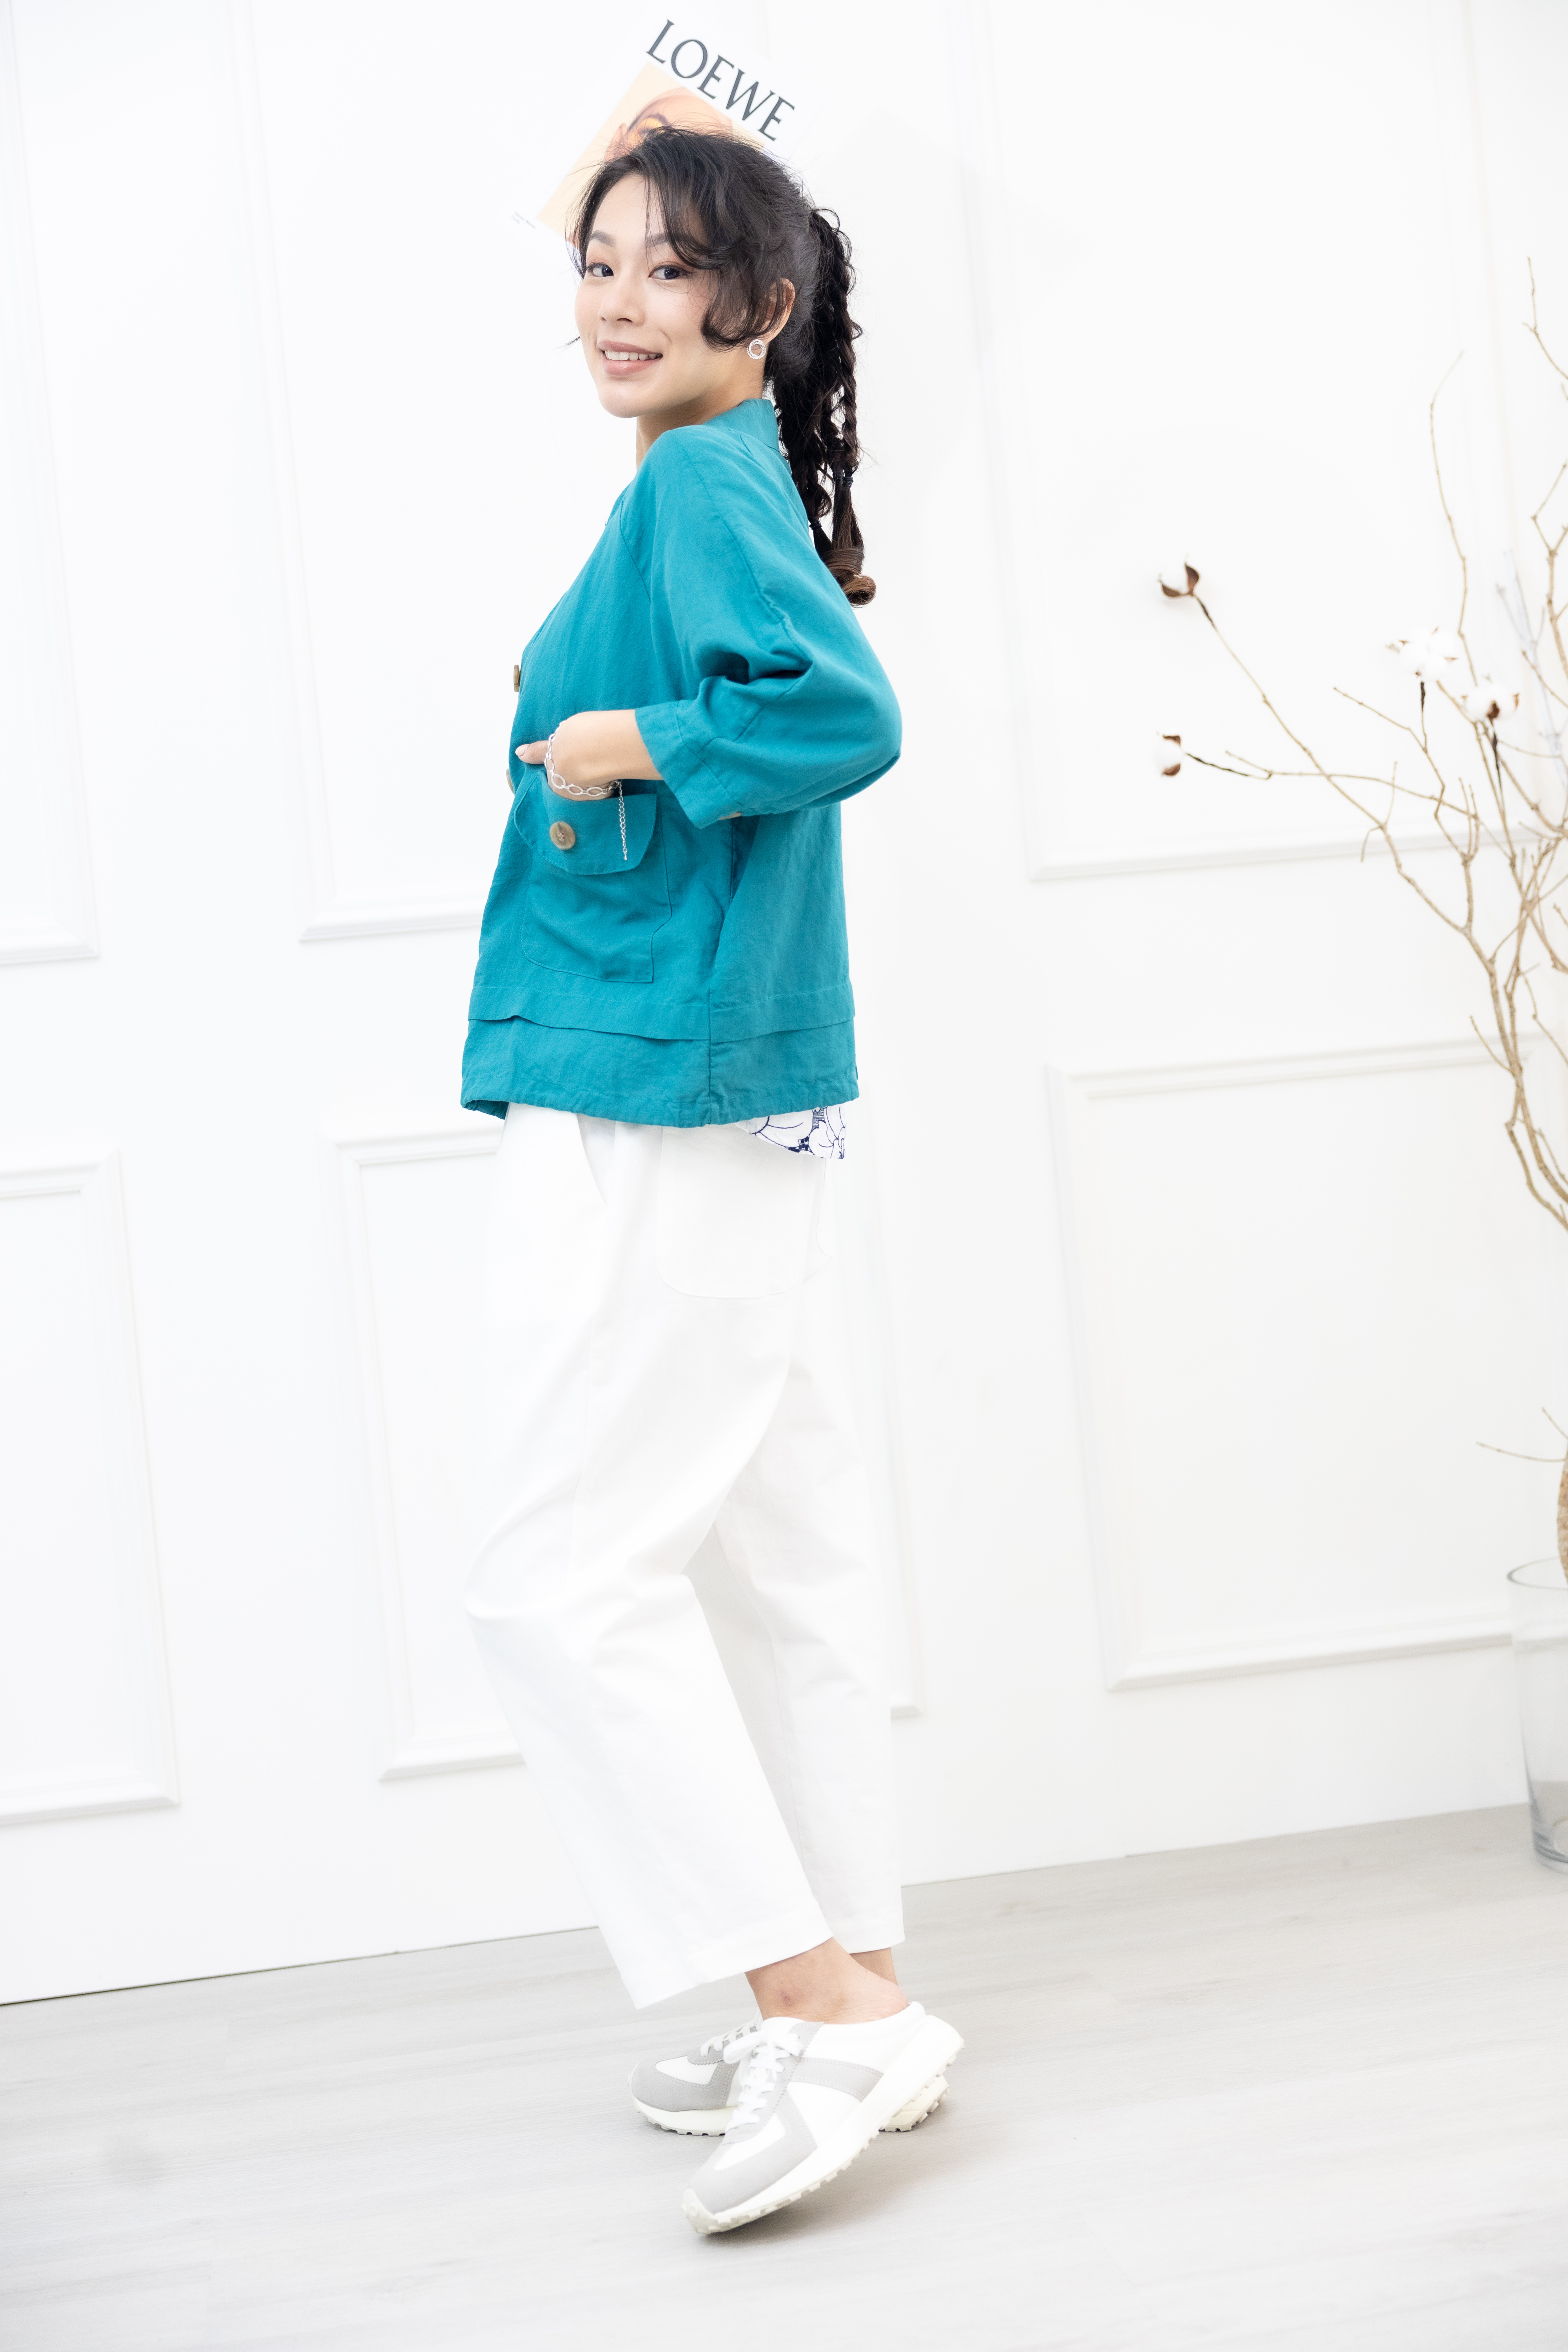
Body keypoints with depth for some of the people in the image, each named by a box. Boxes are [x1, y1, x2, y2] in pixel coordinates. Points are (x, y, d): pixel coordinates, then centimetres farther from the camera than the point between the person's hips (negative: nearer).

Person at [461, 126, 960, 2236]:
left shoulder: (702, 483, -12)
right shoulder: (725, 488, 17)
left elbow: (849, 714, -28)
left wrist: (637, 749, -16)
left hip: (659, 1101, -10)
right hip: (731, 1102, 10)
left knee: (564, 1569, -7)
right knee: (778, 1560, 13)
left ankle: (820, 2010, -4)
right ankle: (852, 1998, 21)